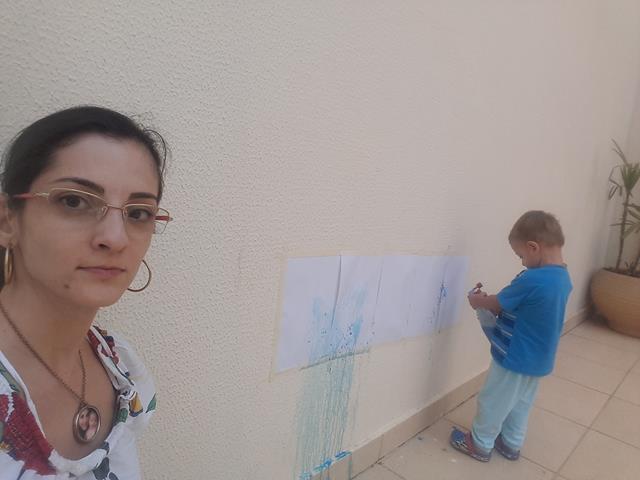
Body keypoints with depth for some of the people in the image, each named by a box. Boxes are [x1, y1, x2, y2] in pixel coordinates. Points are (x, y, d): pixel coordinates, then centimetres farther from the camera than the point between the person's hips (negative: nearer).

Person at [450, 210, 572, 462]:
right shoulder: (563, 277, -2)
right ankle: (511, 443, 41)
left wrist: (476, 299, 3)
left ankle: (480, 444, 31)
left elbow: (496, 304, -17)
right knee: (521, 403, 24)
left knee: (494, 401, 12)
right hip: (539, 360, 8)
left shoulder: (531, 280, -31)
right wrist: (489, 300, 3)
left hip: (515, 358, -8)